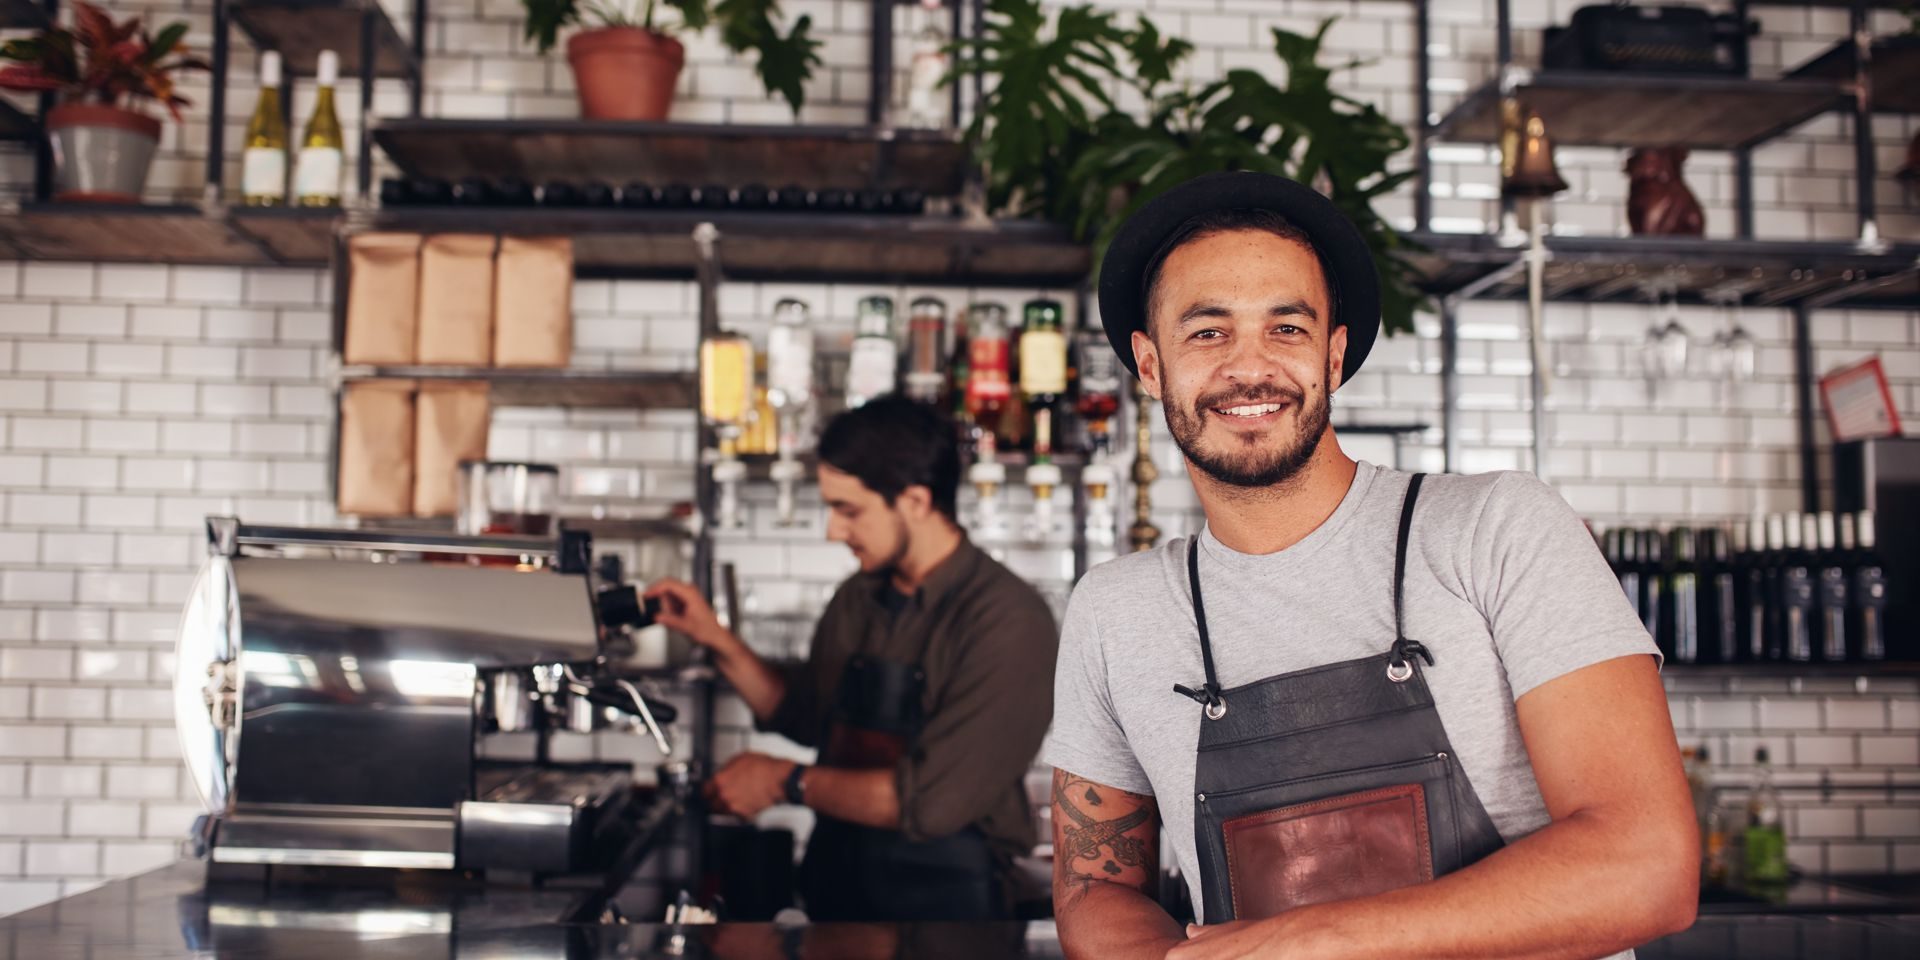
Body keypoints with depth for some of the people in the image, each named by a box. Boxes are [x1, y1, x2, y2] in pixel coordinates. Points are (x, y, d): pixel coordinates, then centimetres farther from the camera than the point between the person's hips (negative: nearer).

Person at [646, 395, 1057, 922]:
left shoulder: (1008, 621, -15)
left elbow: (931, 801, -20)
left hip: (943, 903, -6)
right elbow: (805, 717, 22)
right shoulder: (857, 600, 8)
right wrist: (717, 639, 10)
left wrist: (787, 781, -8)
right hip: (834, 889, 7)